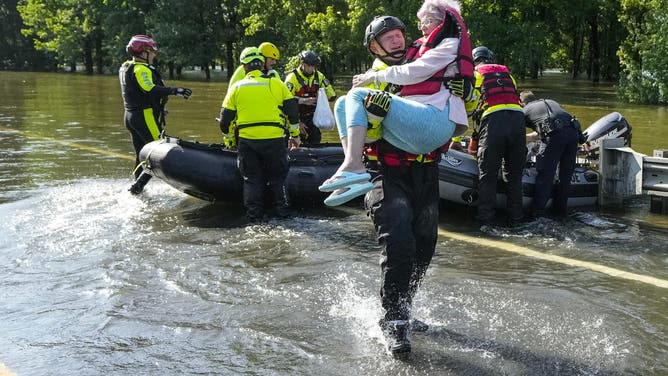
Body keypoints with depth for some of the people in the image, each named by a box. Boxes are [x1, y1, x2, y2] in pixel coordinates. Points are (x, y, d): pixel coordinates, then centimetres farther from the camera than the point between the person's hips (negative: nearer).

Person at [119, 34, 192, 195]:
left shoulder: (125, 67, 16)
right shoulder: (141, 69, -15)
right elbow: (150, 89, -33)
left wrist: (158, 109, 32)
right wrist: (175, 91, -41)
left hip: (130, 116, 10)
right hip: (145, 117, -10)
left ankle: (138, 186, 21)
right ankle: (138, 185, -13)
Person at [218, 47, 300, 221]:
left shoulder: (236, 88, 7)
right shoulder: (276, 84, 4)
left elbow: (225, 119, 10)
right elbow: (292, 110, 5)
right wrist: (295, 135, 16)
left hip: (246, 140, 1)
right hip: (275, 140, 0)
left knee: (252, 178, 12)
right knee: (277, 177, 14)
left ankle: (254, 213, 12)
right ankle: (282, 209, 14)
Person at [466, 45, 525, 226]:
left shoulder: (474, 74, 16)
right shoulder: (507, 74, 28)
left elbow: (464, 106, 13)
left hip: (493, 121, -4)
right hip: (518, 117, 4)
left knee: (487, 175, 2)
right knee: (514, 174, 12)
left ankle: (486, 219, 0)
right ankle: (515, 218, 13)